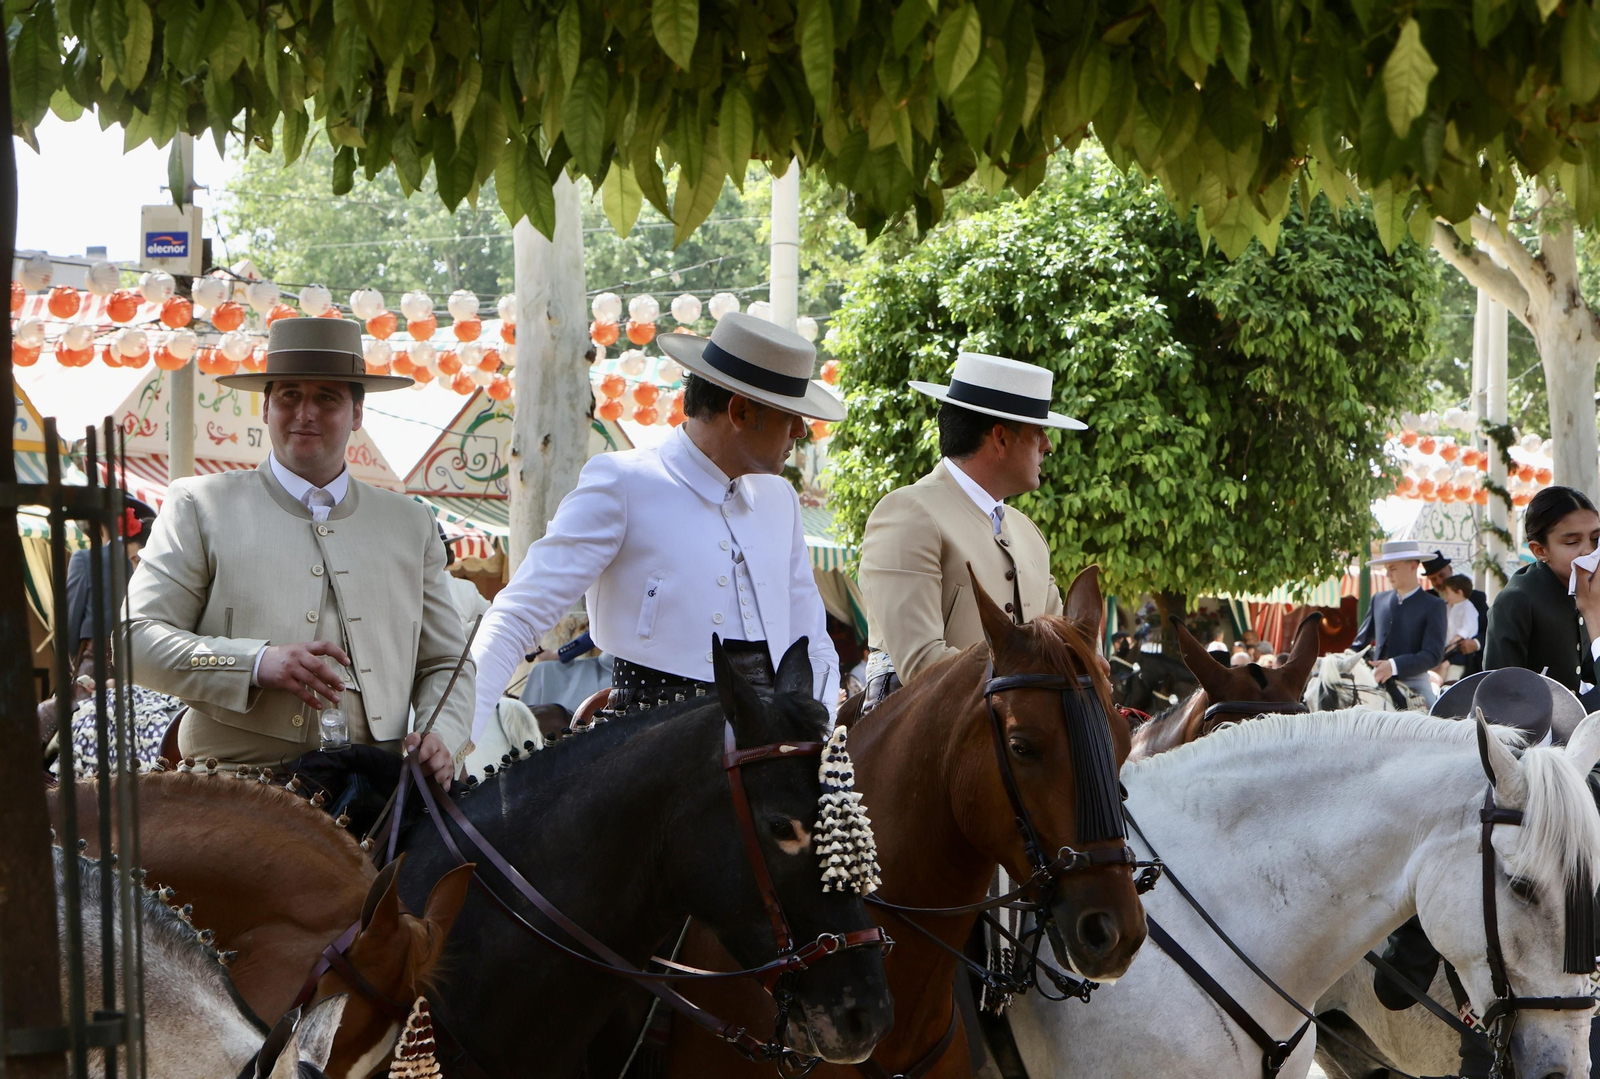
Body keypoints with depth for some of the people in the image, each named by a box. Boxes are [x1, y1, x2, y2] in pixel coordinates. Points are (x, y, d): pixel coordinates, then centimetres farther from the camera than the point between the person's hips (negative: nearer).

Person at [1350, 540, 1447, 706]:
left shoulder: (1433, 605, -2)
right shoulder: (1379, 600, 13)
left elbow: (1433, 654, -11)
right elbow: (1360, 642, 18)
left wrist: (1394, 666, -24)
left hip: (1415, 685, -4)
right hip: (1378, 683, 4)